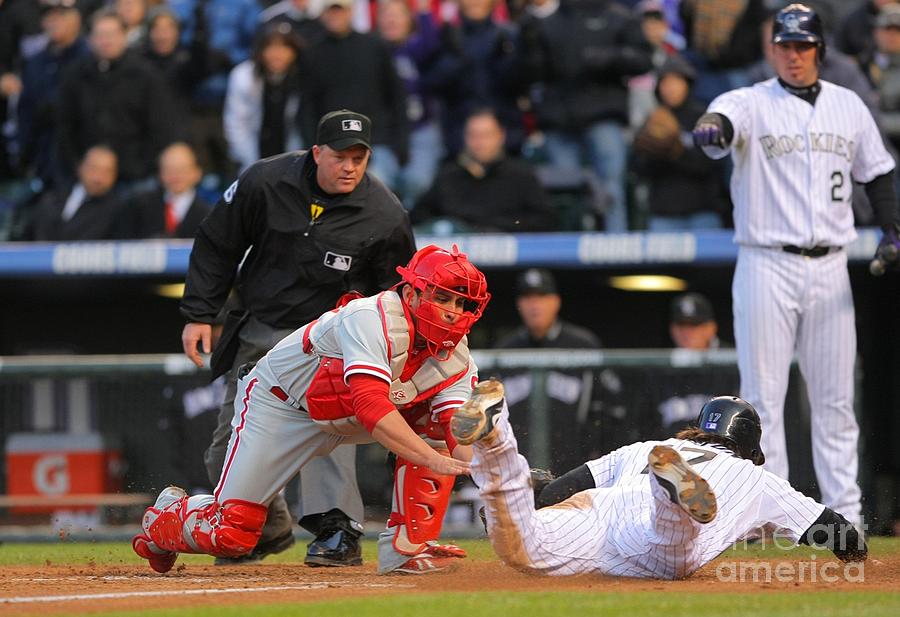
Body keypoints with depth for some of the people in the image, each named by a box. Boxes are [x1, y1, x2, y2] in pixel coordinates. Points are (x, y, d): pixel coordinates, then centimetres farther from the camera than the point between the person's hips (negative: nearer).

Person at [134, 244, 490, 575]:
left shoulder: (455, 356, -16)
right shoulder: (370, 319, -35)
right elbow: (371, 406, -48)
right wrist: (433, 460, -56)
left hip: (349, 418, 6)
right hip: (281, 403, -6)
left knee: (432, 423, -19)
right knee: (229, 534, -9)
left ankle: (406, 548, -13)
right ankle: (167, 514, 26)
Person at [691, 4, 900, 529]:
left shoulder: (849, 107, 10)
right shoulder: (752, 103, -2)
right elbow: (724, 119, -25)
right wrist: (711, 130, -50)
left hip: (829, 269, 3)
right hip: (767, 266, -3)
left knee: (835, 399, 5)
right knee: (763, 396, -3)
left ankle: (845, 513, 9)